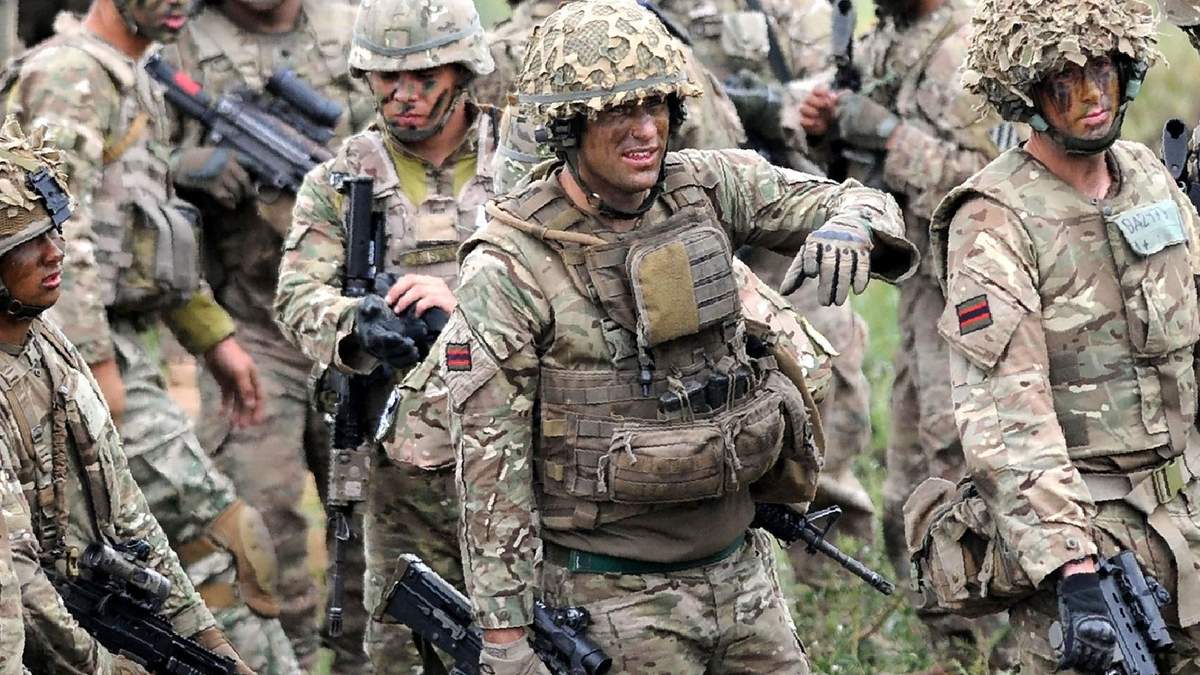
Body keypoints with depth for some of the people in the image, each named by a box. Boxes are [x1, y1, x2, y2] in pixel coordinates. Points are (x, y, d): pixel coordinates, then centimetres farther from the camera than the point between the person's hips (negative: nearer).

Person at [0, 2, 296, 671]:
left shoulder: (132, 84, 20)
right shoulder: (71, 75, -12)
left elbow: (152, 232, 27)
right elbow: (57, 233, -20)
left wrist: (214, 337, 22)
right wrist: (96, 362, -24)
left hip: (118, 349, 10)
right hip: (80, 349, -10)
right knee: (220, 538, -9)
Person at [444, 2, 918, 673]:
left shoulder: (707, 186, 0)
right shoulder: (508, 270, -15)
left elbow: (860, 204, 6)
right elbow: (489, 466, -14)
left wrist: (849, 226, -21)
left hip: (741, 572, 6)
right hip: (612, 601, -5)